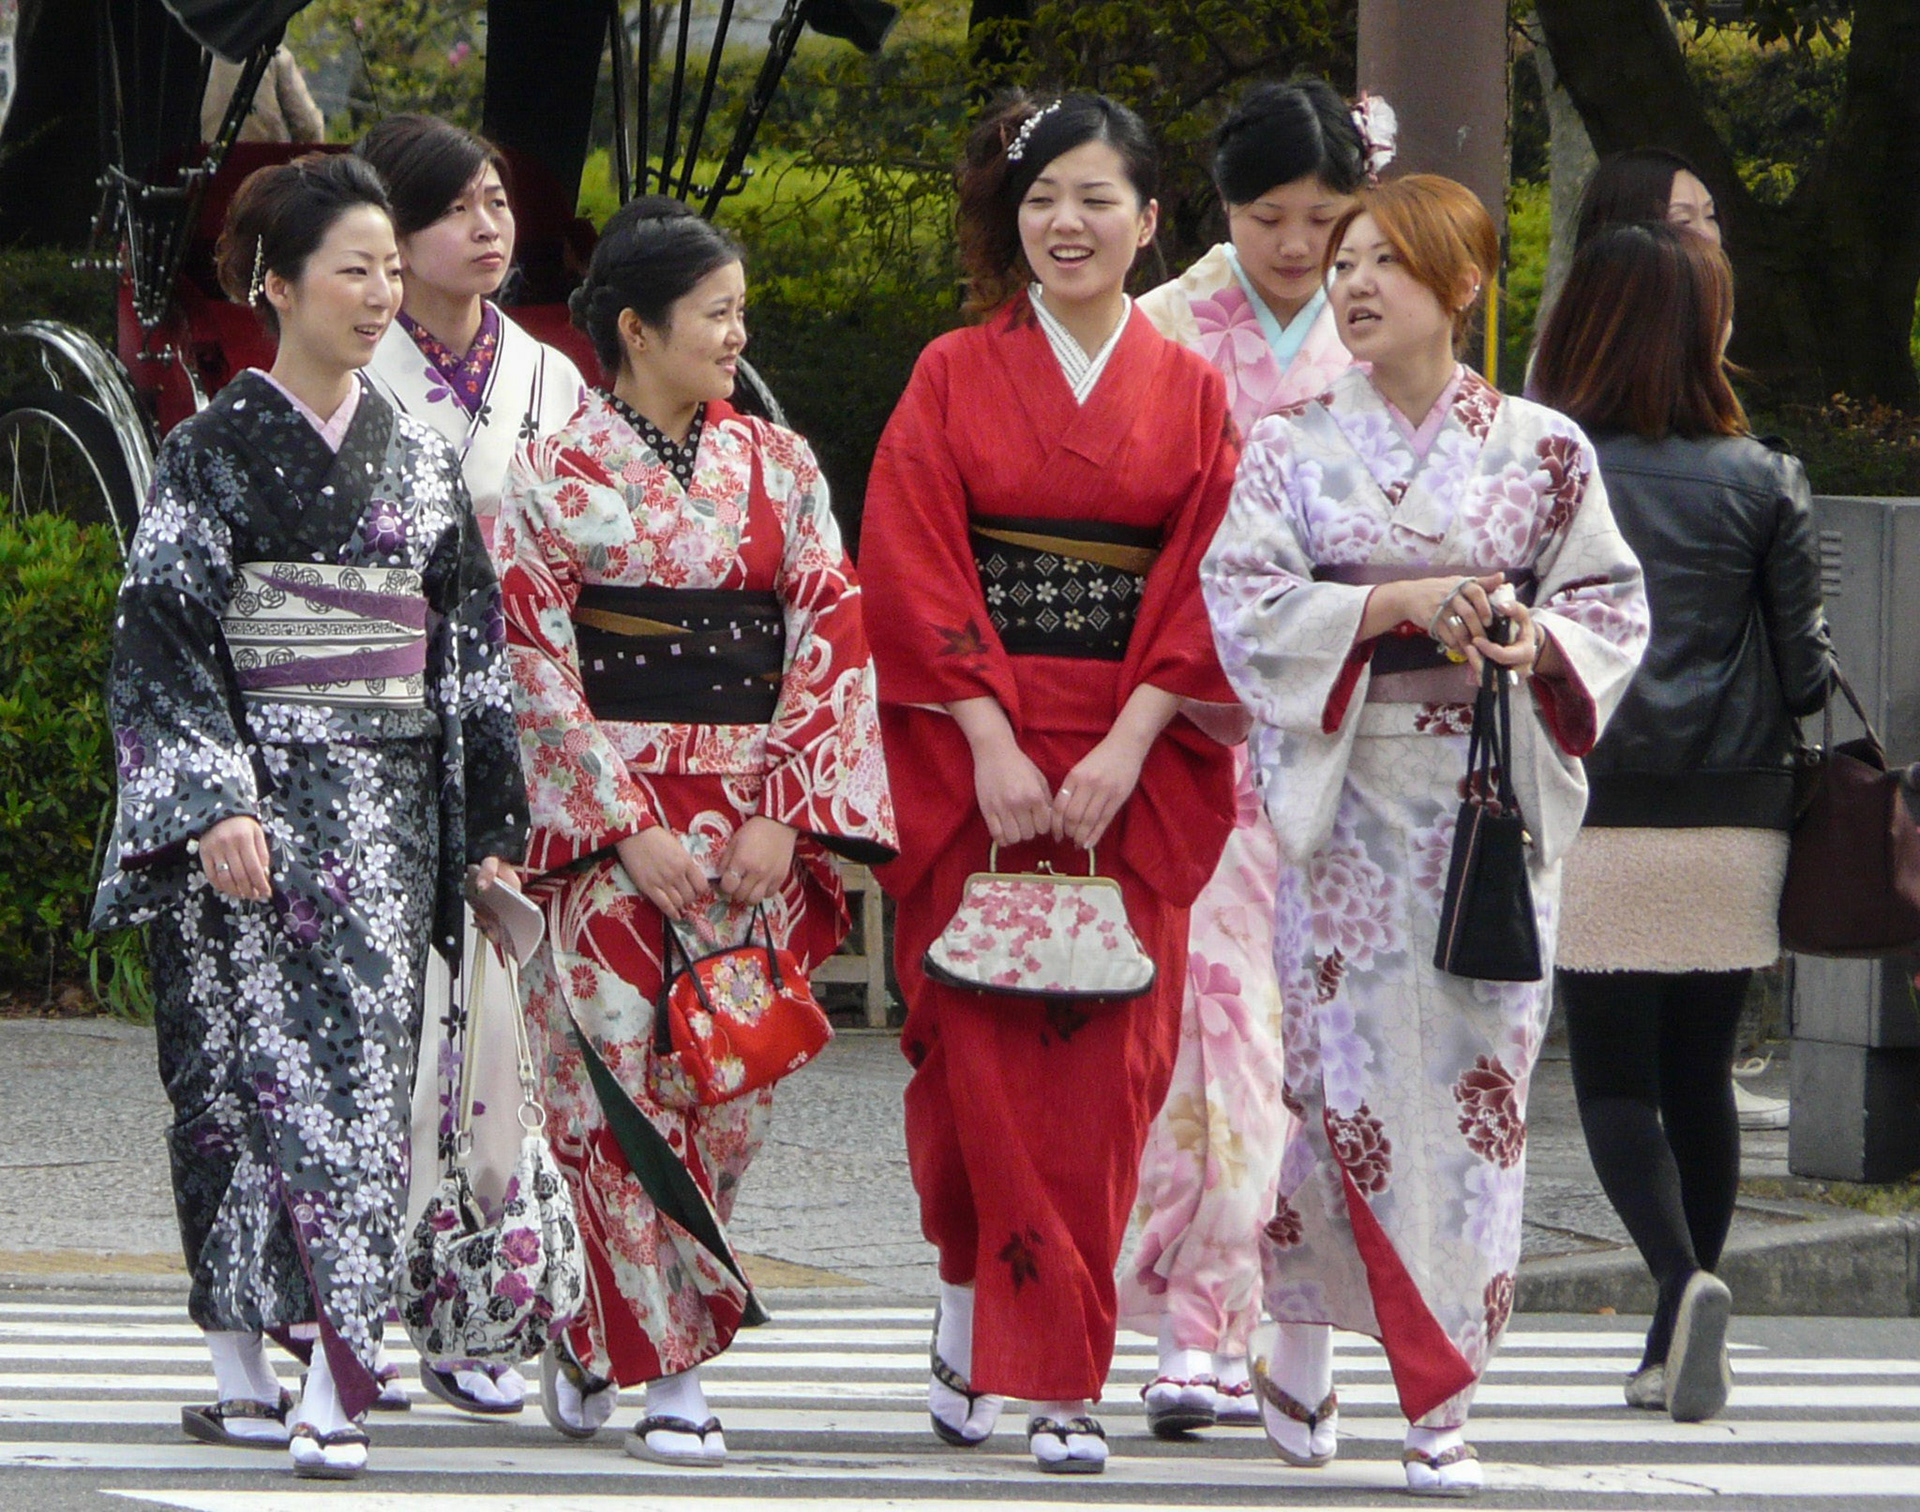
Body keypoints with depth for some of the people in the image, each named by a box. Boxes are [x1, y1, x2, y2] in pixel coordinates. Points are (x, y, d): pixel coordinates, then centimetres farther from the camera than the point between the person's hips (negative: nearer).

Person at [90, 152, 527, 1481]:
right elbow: (163, 638, -7)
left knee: (362, 1068, -3)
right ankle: (245, 1373, -1)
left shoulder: (418, 457, 12)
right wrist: (213, 804, -18)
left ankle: (337, 1389, -5)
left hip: (387, 812, 4)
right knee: (254, 1068, -7)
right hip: (254, 809, -4)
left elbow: (471, 648, 14)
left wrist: (490, 824, 10)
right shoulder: (218, 451, -2)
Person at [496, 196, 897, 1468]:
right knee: (626, 1083, -9)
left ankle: (595, 1337, 15)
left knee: (730, 1087, 1)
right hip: (610, 817, -4)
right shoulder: (556, 478, 0)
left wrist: (784, 814, -5)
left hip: (753, 825, 4)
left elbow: (831, 637, 6)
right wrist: (629, 828, -11)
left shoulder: (780, 467, 10)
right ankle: (668, 1370, -3)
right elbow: (537, 666, -4)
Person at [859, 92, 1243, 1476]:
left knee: (1101, 1063, -4)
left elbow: (1207, 585, 2)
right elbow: (914, 573, -2)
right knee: (979, 1045, -6)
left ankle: (1059, 1376, -2)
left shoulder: (1189, 391, 9)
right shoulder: (955, 377, 5)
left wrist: (1125, 748, -11)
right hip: (971, 758, -1)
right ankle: (971, 1311, 11)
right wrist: (993, 744, -12)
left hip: (1134, 772, 1)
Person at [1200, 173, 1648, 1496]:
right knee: (1351, 1070, -5)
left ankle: (1446, 1407, 0)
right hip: (1347, 792, 0)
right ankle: (1302, 1338, 17)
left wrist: (1539, 638, -15)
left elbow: (1613, 603, 7)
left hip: (1495, 801, 0)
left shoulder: (1541, 450, 6)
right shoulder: (1295, 445, 5)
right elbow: (1246, 602, -4)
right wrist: (1401, 603, -16)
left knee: (1478, 1080, -3)